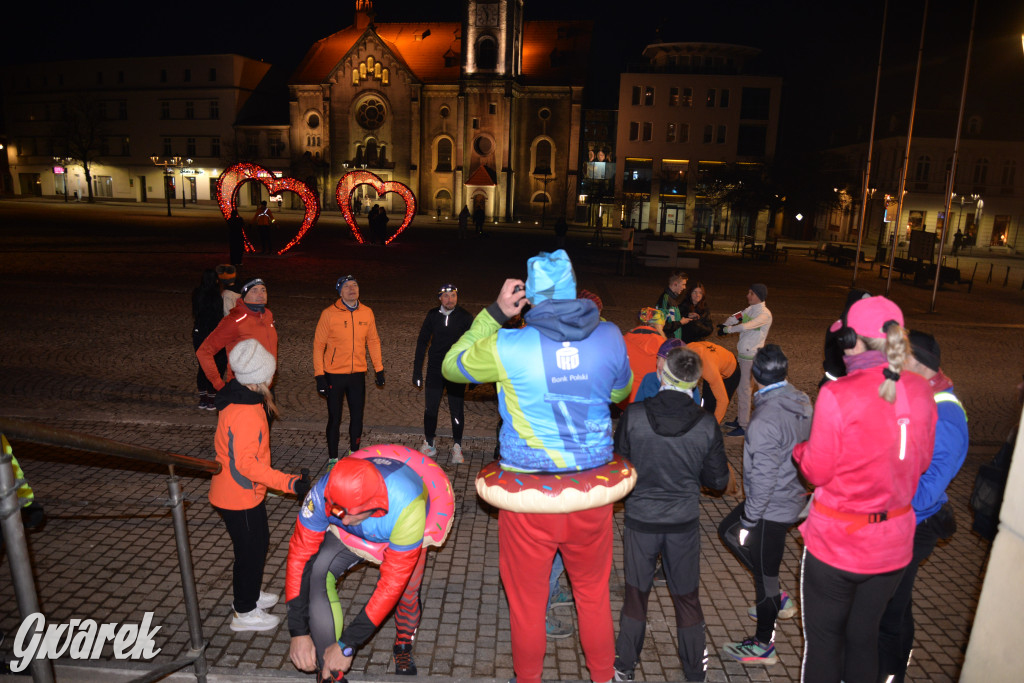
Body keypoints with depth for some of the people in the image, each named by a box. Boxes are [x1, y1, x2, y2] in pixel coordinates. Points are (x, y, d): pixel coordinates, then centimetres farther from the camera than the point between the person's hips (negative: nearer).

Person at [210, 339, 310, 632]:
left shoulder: (238, 398, -1)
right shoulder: (245, 414, -33)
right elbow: (246, 464, -32)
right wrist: (290, 483, -36)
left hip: (247, 492, 10)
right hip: (239, 497, -10)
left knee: (258, 542, 24)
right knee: (250, 550, 8)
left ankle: (248, 594, 45)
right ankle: (244, 613, 28)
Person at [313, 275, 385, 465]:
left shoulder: (367, 313, 2)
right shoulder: (329, 313, -9)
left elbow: (373, 341, 11)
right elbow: (318, 344, -5)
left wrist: (379, 369, 8)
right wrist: (319, 375, -9)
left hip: (358, 373, 3)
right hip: (334, 374, -3)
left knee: (357, 416, 12)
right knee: (334, 418, 4)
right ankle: (333, 458, 19)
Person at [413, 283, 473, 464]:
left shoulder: (465, 317, -4)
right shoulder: (433, 315, 2)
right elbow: (422, 342, 8)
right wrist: (417, 370, 4)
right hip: (435, 369, 2)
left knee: (456, 410, 2)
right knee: (430, 408, 6)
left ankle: (457, 447, 15)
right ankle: (428, 445, 21)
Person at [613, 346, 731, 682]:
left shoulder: (633, 416, -18)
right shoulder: (706, 425, -13)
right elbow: (718, 481, -3)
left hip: (640, 521, -1)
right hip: (684, 523, 1)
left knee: (636, 594, 17)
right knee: (687, 598, 19)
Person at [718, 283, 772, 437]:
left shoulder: (765, 314, -16)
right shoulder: (750, 309, 11)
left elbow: (746, 326, -28)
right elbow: (735, 317, 8)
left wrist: (727, 329, -19)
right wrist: (725, 325, -13)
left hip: (751, 356, -9)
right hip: (741, 353, 9)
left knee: (744, 388, -6)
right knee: (741, 386, 16)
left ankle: (744, 426, 0)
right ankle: (739, 419, 28)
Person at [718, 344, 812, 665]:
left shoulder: (766, 419, -28)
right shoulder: (802, 401, -2)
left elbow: (763, 479, -25)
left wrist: (748, 521, -14)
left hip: (772, 507, -9)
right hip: (793, 494, 9)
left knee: (764, 573, 8)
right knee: (727, 530, 22)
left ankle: (763, 645, 29)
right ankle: (778, 599, 31)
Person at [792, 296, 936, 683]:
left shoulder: (837, 395, -23)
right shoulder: (921, 392, -5)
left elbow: (817, 472, -15)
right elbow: (921, 462, 7)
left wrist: (801, 450, 4)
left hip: (836, 542, -5)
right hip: (893, 544, 5)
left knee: (823, 640, 13)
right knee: (864, 635, 22)